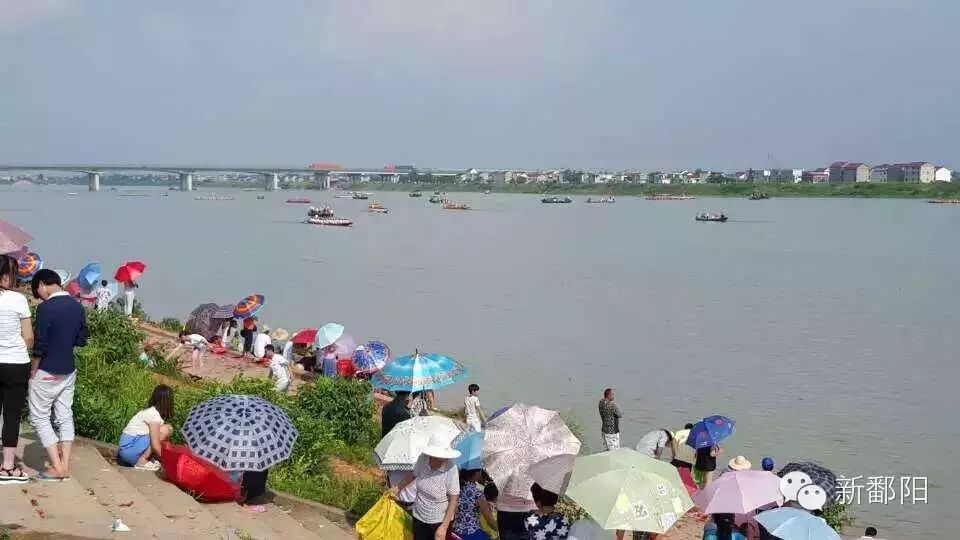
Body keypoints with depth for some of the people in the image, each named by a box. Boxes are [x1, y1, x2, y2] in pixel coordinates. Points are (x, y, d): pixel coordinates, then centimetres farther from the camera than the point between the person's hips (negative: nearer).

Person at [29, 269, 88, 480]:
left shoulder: (46, 308, -18)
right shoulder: (77, 306, 3)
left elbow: (40, 345, -17)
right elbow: (82, 340, 10)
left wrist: (33, 372, -6)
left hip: (47, 373, -7)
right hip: (68, 371, 7)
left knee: (39, 417, 4)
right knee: (65, 416, 11)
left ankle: (57, 467, 0)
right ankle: (65, 466, 10)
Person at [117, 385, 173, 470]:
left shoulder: (149, 412, 15)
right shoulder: (154, 415, -13)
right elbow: (155, 446, -19)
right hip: (130, 448, -10)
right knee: (167, 429, -14)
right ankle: (142, 461, -12)